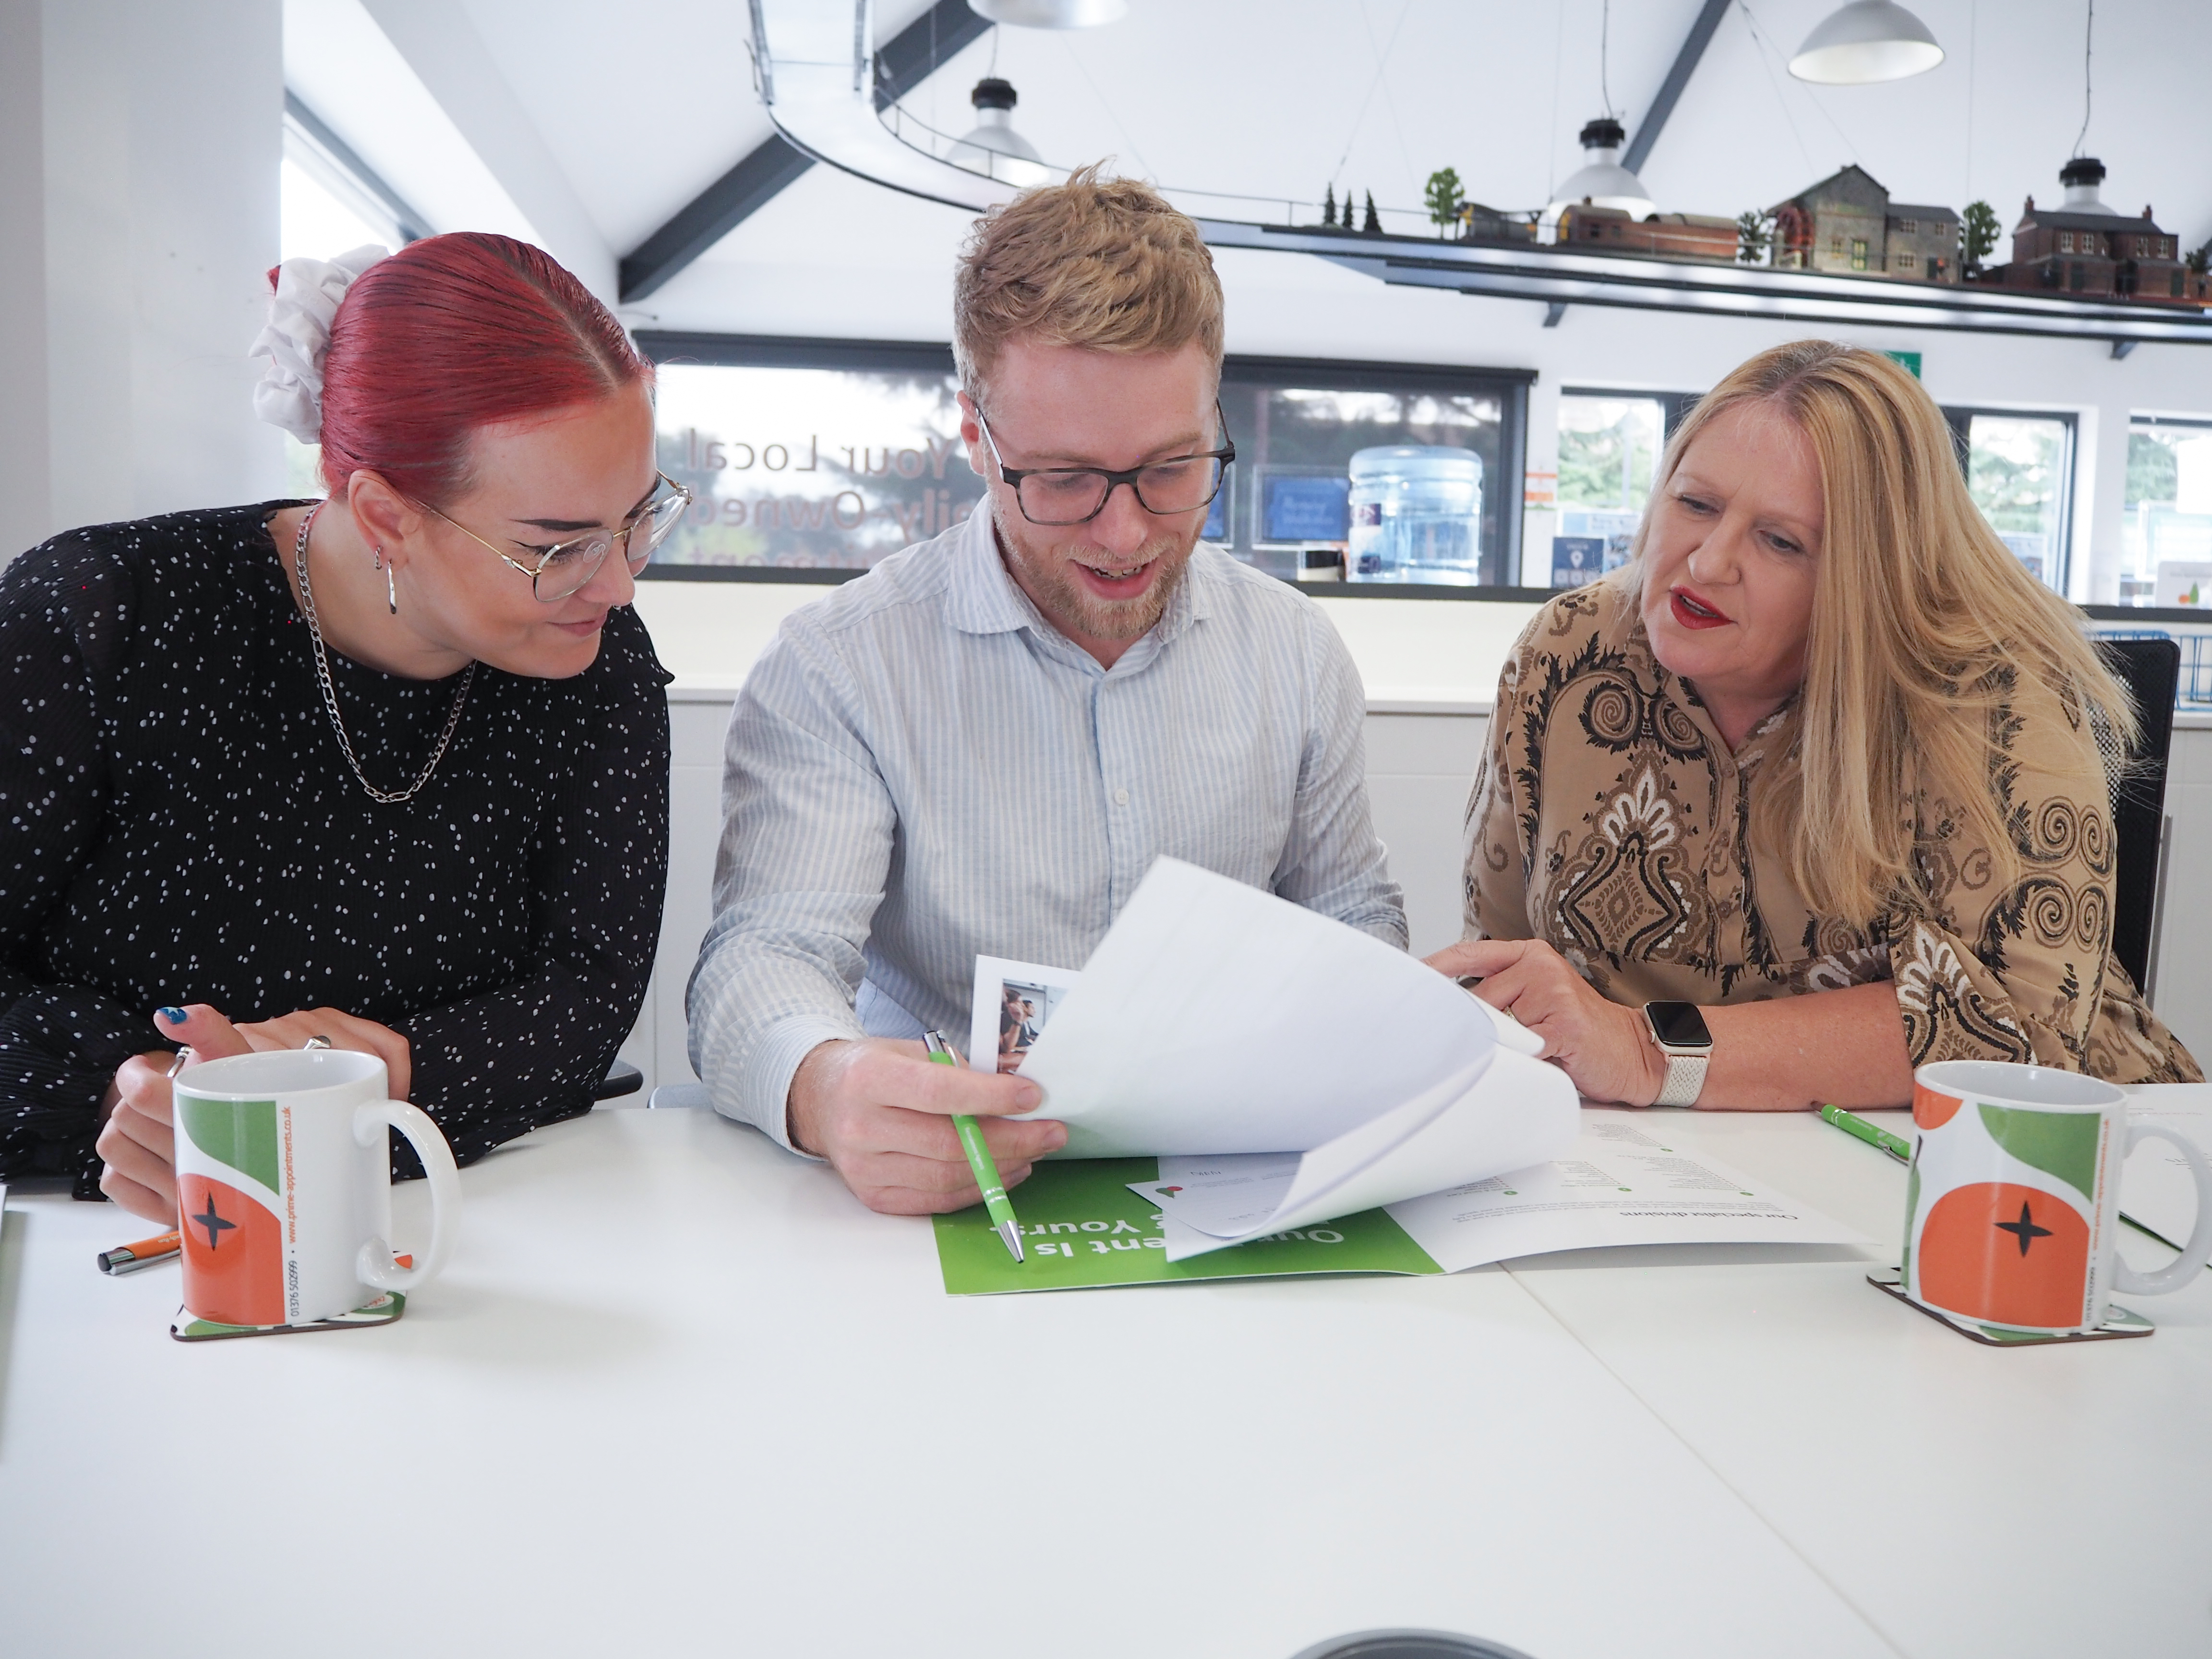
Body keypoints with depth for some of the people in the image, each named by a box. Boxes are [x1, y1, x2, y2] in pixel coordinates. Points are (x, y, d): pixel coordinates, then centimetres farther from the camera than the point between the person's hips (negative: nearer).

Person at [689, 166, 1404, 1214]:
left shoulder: (1296, 652, 6)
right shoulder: (837, 666, -8)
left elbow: (1353, 918, 16)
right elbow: (765, 958, -16)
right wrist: (820, 1086, -40)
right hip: (949, 1196, -2)